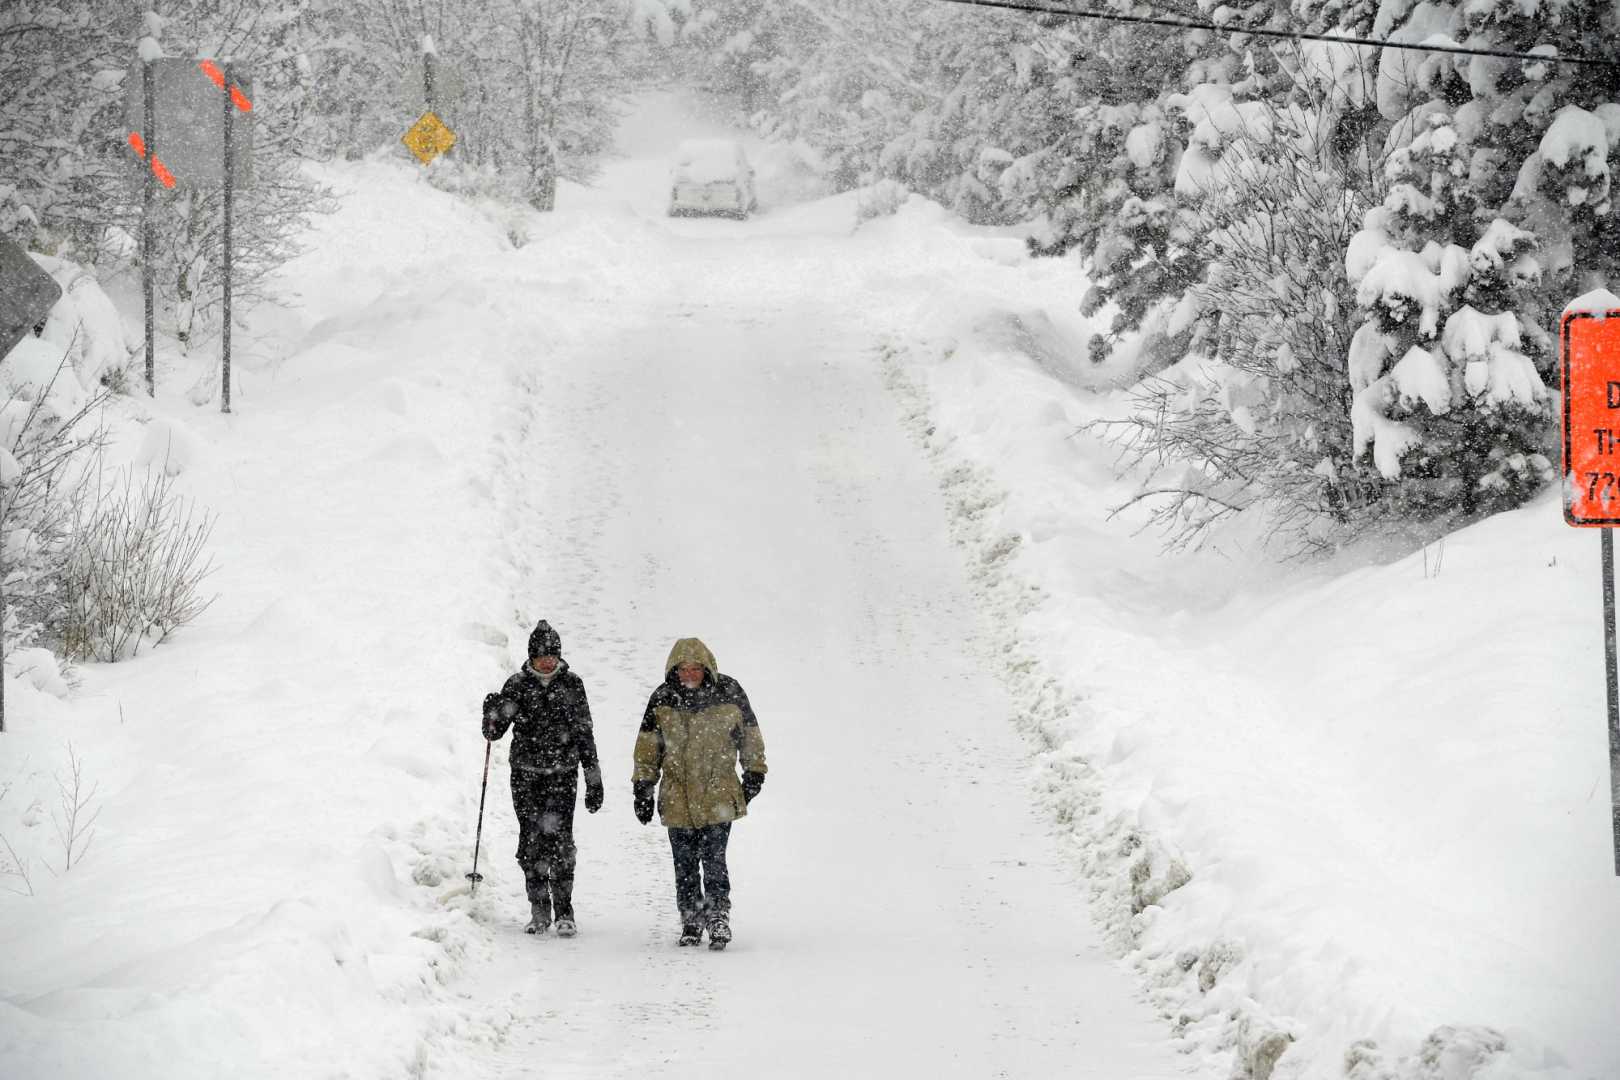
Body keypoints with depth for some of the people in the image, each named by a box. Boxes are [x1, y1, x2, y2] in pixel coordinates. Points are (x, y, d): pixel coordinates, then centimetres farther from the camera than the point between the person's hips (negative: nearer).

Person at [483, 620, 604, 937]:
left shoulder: (571, 685, 2)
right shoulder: (517, 685, 3)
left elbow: (585, 735, 7)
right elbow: (493, 732, 6)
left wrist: (594, 782, 5)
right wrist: (492, 714, -18)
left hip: (562, 775, -1)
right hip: (525, 774, 1)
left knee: (558, 838, -13)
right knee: (531, 843, 1)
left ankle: (564, 911, -8)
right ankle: (539, 911, 13)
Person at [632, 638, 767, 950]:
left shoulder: (728, 692, -3)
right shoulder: (663, 698, 0)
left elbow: (749, 733, 10)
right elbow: (648, 745, 7)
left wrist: (754, 772, 14)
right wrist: (643, 787, 5)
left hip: (718, 795, -2)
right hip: (677, 797, 2)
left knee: (714, 860, -13)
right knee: (685, 865, 7)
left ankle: (718, 919, -8)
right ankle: (692, 922, 18)